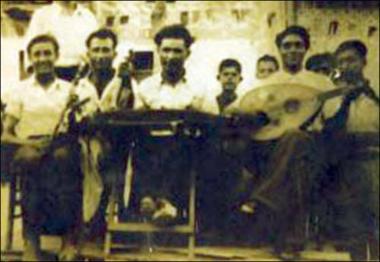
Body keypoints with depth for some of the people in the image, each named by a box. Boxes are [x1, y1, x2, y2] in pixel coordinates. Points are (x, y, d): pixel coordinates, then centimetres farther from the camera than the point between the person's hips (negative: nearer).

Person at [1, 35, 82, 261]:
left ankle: (70, 237, -33)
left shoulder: (69, 89, 17)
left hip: (61, 147, 0)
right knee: (31, 158, -37)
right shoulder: (21, 90, 15)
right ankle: (31, 241, -34)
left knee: (63, 157, -37)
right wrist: (28, 143, -12)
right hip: (28, 148, 0)